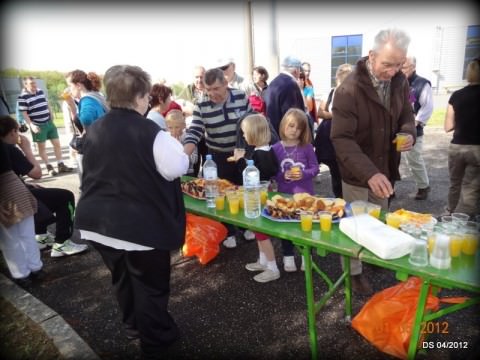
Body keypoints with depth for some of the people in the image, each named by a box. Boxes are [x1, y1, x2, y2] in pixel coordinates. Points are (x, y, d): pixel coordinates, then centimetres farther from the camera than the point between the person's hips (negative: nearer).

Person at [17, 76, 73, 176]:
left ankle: (61, 165, 15)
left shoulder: (40, 91, 7)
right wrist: (31, 125, -20)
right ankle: (49, 167, 15)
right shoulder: (23, 97, -12)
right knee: (42, 147, 6)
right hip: (38, 125, -6)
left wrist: (51, 115, 14)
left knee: (57, 143, 7)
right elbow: (24, 113, -13)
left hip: (49, 122, 6)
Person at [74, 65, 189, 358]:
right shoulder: (151, 132, -19)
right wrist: (178, 148, 5)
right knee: (151, 283, 11)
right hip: (141, 223, -7)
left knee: (122, 277, 25)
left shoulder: (95, 130, 3)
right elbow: (177, 168, -13)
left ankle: (134, 326, 47)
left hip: (98, 219, 7)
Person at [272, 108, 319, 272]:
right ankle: (288, 257, 30)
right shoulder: (276, 148, -5)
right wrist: (283, 175, -21)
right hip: (285, 194, 1)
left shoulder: (307, 147, -6)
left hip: (305, 194, 0)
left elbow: (315, 168, -4)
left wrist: (304, 174, -21)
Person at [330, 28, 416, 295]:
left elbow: (406, 114, 12)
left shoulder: (400, 82, -4)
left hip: (385, 169, 6)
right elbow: (342, 139, -30)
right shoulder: (349, 90, -25)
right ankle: (354, 272, 31)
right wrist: (369, 173, -41)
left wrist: (409, 133, -13)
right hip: (357, 174, -6)